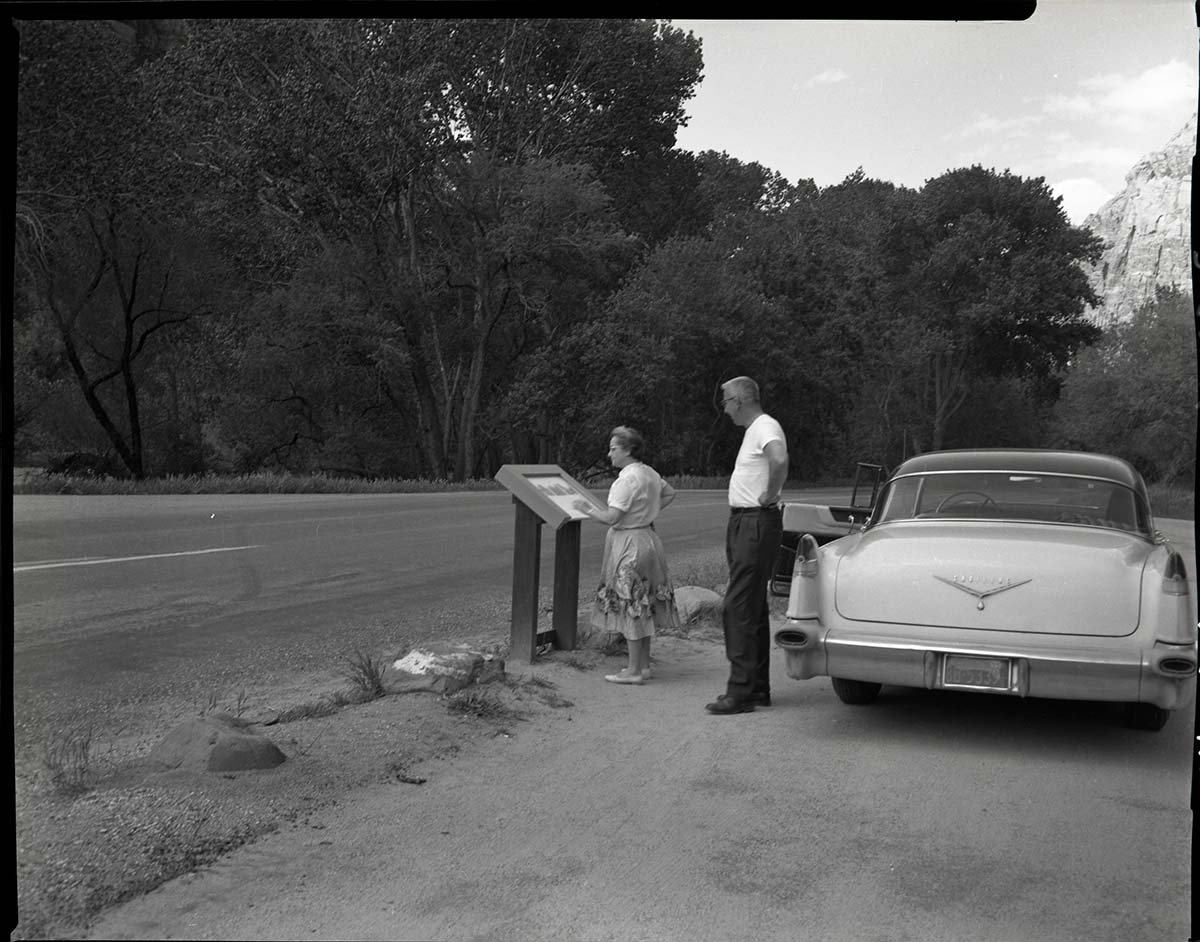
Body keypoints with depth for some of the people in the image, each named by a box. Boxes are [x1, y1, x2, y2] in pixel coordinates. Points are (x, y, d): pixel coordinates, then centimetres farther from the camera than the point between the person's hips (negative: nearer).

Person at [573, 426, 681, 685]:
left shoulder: (628, 479, -20)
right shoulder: (650, 473, 9)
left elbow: (611, 518, -23)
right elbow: (670, 493, 26)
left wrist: (587, 509, -8)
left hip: (630, 544, -9)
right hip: (647, 537, 9)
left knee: (631, 608, -3)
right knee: (643, 608, 14)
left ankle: (634, 670, 2)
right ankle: (644, 665, 22)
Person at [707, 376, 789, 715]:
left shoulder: (766, 427, -14)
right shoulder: (753, 430, 18)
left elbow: (780, 460, -35)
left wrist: (770, 496, -22)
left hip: (756, 524, -11)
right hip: (743, 523, 11)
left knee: (739, 607, -11)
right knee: (753, 608, 13)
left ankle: (742, 691, -8)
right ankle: (758, 688, 20)